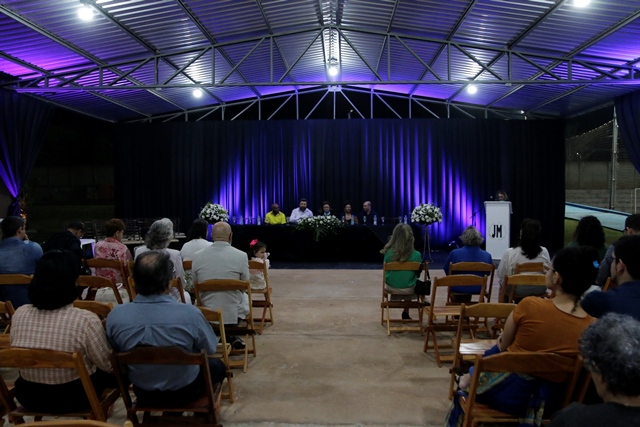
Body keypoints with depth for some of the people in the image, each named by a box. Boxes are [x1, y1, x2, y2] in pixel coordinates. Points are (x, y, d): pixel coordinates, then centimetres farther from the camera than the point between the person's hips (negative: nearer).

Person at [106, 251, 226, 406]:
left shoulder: (115, 316, -22)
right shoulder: (189, 313, -31)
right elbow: (210, 349, -13)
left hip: (142, 393, 3)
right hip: (184, 390, -3)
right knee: (218, 365, 28)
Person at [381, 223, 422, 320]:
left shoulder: (388, 253, -18)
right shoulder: (416, 255, -19)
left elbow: (386, 271, -1)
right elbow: (417, 273, -2)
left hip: (391, 288, 0)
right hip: (408, 289, 0)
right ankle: (406, 312, 39)